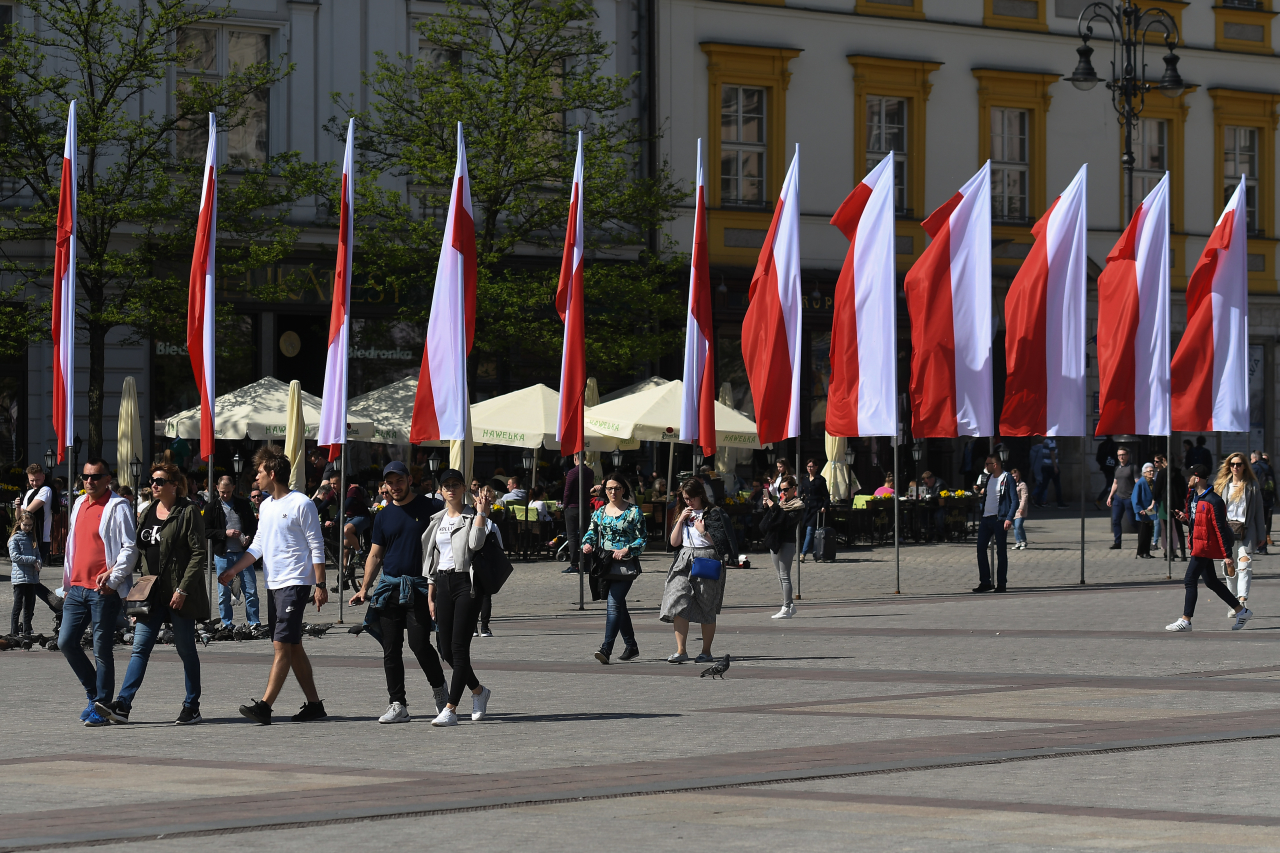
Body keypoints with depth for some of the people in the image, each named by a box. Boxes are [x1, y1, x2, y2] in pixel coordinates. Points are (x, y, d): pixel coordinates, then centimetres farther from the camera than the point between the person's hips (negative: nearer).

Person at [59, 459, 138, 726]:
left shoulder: (117, 508, -7)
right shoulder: (79, 505, 17)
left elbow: (130, 548, -12)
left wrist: (113, 576, -20)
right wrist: (68, 584, 21)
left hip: (104, 591, -7)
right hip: (78, 588, 8)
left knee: (101, 650, -3)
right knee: (66, 642, 4)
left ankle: (101, 708, 4)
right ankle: (93, 693, 20)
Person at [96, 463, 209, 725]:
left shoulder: (188, 512, -8)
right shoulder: (149, 511, 13)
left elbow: (199, 554, -12)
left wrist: (183, 589, -17)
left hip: (180, 594, -6)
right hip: (152, 593, 6)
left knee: (186, 649, 3)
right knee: (140, 648, -3)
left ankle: (192, 707, 13)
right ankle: (123, 705, -12)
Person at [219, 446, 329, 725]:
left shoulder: (301, 504, -8)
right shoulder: (266, 506, 16)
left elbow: (317, 547, -9)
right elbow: (258, 545, 20)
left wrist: (320, 585, -13)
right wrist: (233, 570, 9)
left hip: (295, 584, -9)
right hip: (273, 584, 9)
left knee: (283, 644, -13)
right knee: (293, 646, 9)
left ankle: (264, 706, -20)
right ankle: (314, 704, 14)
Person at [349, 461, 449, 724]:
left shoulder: (430, 508, 1)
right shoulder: (383, 516, 13)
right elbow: (375, 555, 15)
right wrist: (364, 588, 6)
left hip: (420, 587, -4)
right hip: (390, 586, 4)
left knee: (419, 643, -13)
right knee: (391, 650, 1)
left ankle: (440, 689, 10)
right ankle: (397, 705, 5)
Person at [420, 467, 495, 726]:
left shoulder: (473, 517, -1)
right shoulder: (438, 520, 16)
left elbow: (475, 543, -21)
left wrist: (481, 512, -18)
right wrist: (430, 595, 14)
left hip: (466, 582, -6)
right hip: (443, 583, 6)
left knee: (459, 647, -10)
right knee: (445, 648, 5)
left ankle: (450, 709, -12)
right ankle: (478, 690, 28)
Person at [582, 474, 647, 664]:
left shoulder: (633, 511, -1)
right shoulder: (600, 512, 13)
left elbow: (642, 538, -3)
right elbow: (592, 532, 13)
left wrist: (626, 550, -17)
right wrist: (587, 544, -9)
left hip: (626, 564, -6)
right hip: (605, 564, 6)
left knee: (614, 604, -16)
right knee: (619, 606, 12)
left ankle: (606, 648, -23)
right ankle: (631, 646, 25)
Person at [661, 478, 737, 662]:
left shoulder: (713, 514, 0)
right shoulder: (683, 515, 17)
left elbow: (721, 541, -5)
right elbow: (674, 542, 10)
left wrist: (703, 531, -14)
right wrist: (681, 520, 2)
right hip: (684, 562, 4)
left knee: (707, 610, 1)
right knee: (678, 603, -12)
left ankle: (706, 651, 12)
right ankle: (681, 651, -13)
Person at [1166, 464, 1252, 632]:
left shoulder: (1213, 501, -20)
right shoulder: (1193, 496, 10)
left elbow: (1220, 528, -19)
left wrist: (1227, 555, -19)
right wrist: (1185, 516, 0)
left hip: (1205, 545, -10)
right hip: (1198, 544, 10)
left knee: (1190, 580, -8)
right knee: (1211, 582, 15)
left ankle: (1185, 620, -2)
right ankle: (1241, 611, 23)